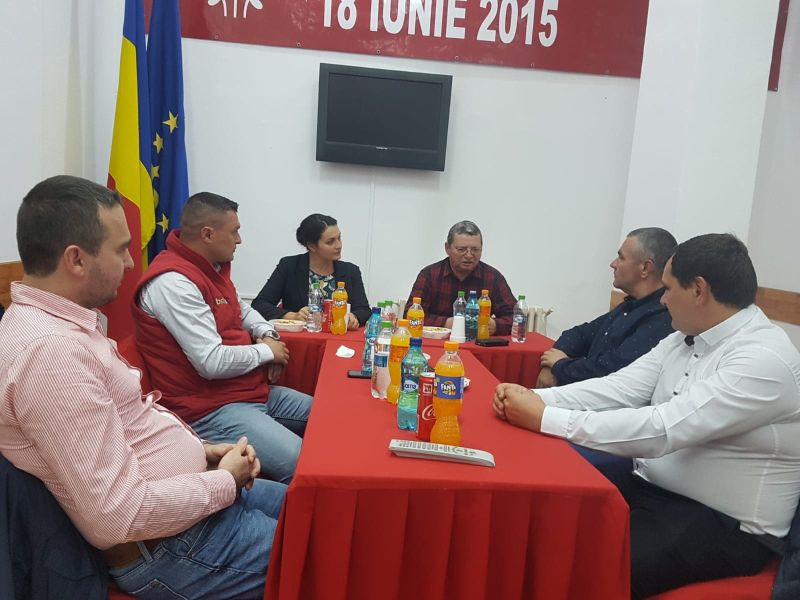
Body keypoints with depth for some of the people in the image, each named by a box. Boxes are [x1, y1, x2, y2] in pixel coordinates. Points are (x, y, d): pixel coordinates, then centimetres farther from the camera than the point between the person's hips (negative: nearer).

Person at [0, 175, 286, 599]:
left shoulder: (58, 323, 5)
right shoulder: (51, 350, -28)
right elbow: (120, 514, -30)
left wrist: (200, 449, 2)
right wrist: (226, 482, -16)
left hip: (189, 496, 10)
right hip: (168, 548, -9)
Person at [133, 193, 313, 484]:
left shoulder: (212, 266, 11)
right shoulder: (172, 282, -21)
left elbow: (240, 308, 28)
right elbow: (212, 363, -26)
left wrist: (267, 334, 6)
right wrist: (266, 352, -9)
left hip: (253, 391, 10)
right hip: (210, 409, -10)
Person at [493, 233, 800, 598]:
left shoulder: (764, 359, -21)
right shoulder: (687, 338, 5)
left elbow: (659, 430, -29)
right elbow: (619, 388, -1)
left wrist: (544, 418, -29)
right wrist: (536, 398, -15)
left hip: (721, 526, -7)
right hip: (651, 488, 8)